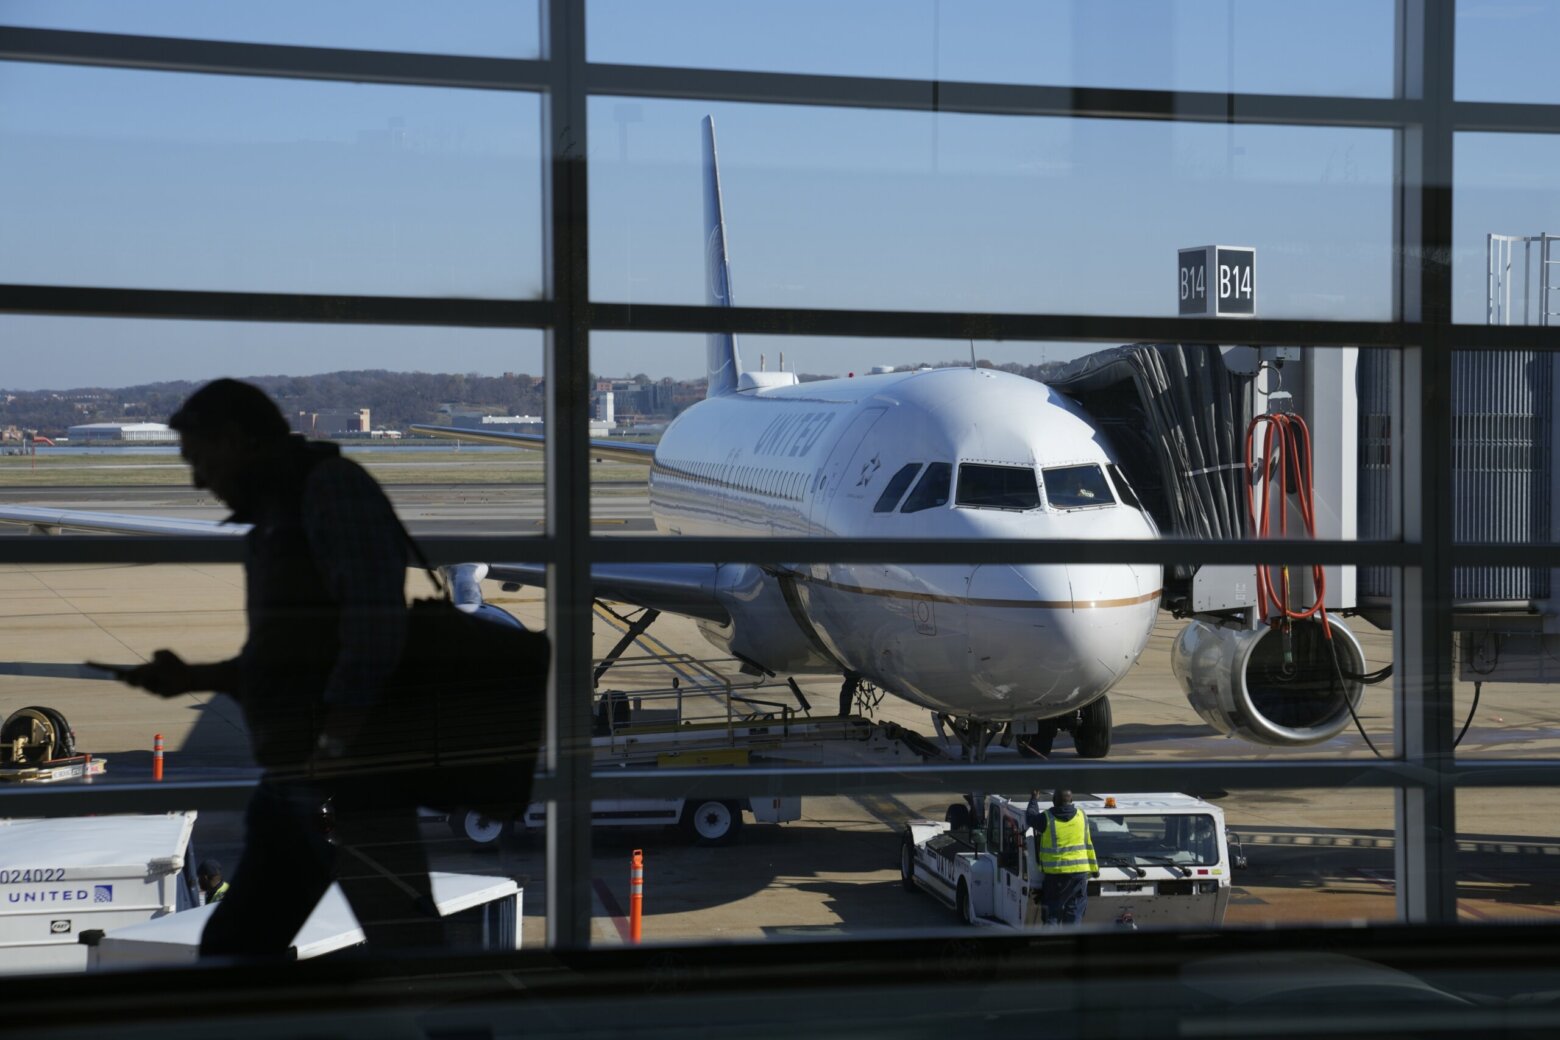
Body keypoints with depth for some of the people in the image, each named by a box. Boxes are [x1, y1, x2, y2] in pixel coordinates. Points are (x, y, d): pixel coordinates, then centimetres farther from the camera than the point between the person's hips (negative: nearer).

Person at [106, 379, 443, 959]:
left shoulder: (331, 486, -7)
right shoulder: (278, 511, 21)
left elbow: (375, 617, -19)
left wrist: (334, 743, -24)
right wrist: (192, 678, 19)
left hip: (352, 771, -10)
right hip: (293, 780, 10)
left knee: (407, 953, -10)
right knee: (231, 949, 11)